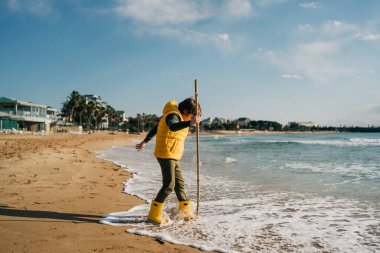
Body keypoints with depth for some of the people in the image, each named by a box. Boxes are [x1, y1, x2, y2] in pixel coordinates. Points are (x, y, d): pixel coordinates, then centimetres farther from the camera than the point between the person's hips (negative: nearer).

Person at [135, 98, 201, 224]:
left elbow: (155, 128, 24)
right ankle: (154, 214, -3)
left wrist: (145, 141, 32)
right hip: (166, 155, -10)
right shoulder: (173, 115, -15)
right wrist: (190, 123, -56)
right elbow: (173, 127, -42)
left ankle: (186, 212, 25)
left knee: (179, 183, 14)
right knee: (169, 185, -12)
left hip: (172, 157, 10)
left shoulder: (177, 116, 16)